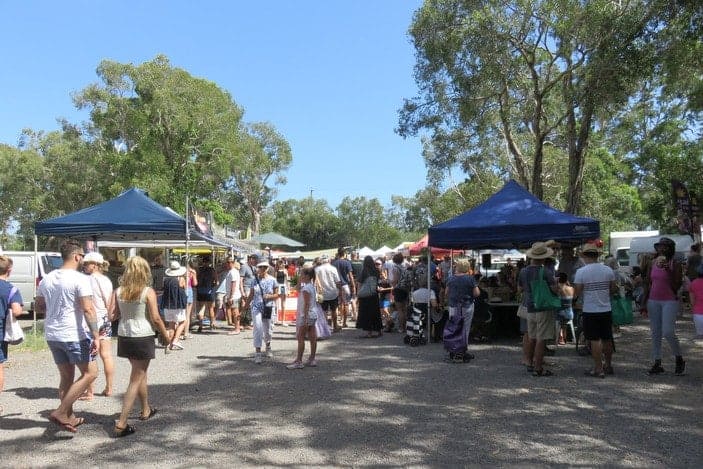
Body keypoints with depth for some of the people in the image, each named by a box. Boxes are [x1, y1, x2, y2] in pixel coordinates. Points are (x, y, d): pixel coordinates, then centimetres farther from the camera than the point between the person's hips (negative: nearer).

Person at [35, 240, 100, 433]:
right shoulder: (80, 279, -14)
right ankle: (61, 412, -2)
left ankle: (69, 417, 24)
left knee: (66, 377, 17)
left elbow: (38, 307, 18)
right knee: (90, 373, 4)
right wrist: (96, 336, -20)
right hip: (74, 335, -7)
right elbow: (88, 310, -21)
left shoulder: (47, 279, 8)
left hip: (52, 335, 8)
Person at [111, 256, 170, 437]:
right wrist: (166, 334, 1)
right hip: (142, 338, -6)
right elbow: (155, 319, -12)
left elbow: (112, 315, 0)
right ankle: (121, 424, -4)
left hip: (124, 337, 6)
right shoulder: (148, 292, -12)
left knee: (141, 374, 24)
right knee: (135, 380, 1)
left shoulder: (118, 291, 1)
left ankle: (146, 410, 40)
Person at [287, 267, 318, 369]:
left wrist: (304, 318, -21)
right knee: (312, 337, 10)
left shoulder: (305, 288, -17)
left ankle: (299, 361, -1)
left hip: (306, 315, -9)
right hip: (313, 314, 9)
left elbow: (306, 304, -21)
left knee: (301, 338, -4)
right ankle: (312, 359, 16)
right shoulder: (311, 286, 11)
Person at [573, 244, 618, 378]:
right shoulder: (608, 270, 0)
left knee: (595, 340, 1)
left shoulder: (581, 272, -12)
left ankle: (598, 369, 4)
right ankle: (608, 366, 28)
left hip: (590, 311, -4)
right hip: (606, 310, 4)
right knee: (607, 339, 15)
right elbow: (614, 289, 5)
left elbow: (577, 292, -11)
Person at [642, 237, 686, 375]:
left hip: (669, 301, -5)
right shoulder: (653, 264, 9)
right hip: (653, 301, 5)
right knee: (655, 333, 6)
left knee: (668, 332, -12)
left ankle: (679, 359, 12)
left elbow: (676, 286, -11)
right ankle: (657, 364, 12)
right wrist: (644, 303, 9)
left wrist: (669, 270, -20)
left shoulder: (675, 264, -5)